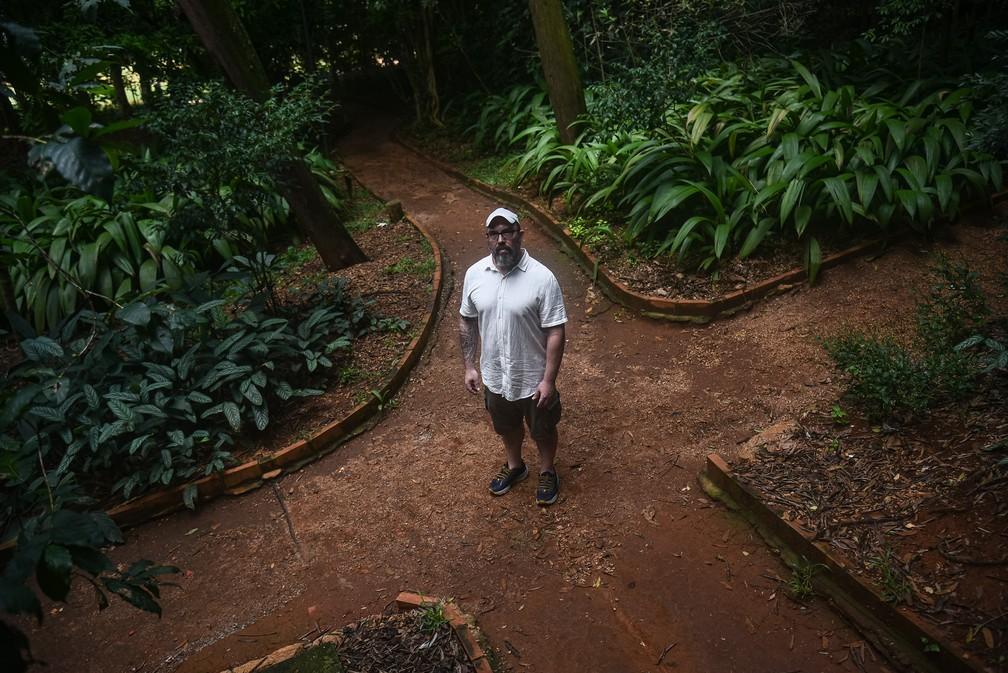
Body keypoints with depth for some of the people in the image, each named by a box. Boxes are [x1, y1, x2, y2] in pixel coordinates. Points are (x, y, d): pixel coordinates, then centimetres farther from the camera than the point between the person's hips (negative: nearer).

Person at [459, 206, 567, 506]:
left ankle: (548, 472, 47)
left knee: (543, 430, 20)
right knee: (507, 426, 27)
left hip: (533, 379, -3)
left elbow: (555, 333, -18)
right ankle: (515, 466, 54)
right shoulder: (474, 274, -9)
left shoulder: (542, 278, -22)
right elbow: (466, 322, 3)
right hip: (495, 377, 4)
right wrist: (469, 366, 3)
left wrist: (549, 380, -18)